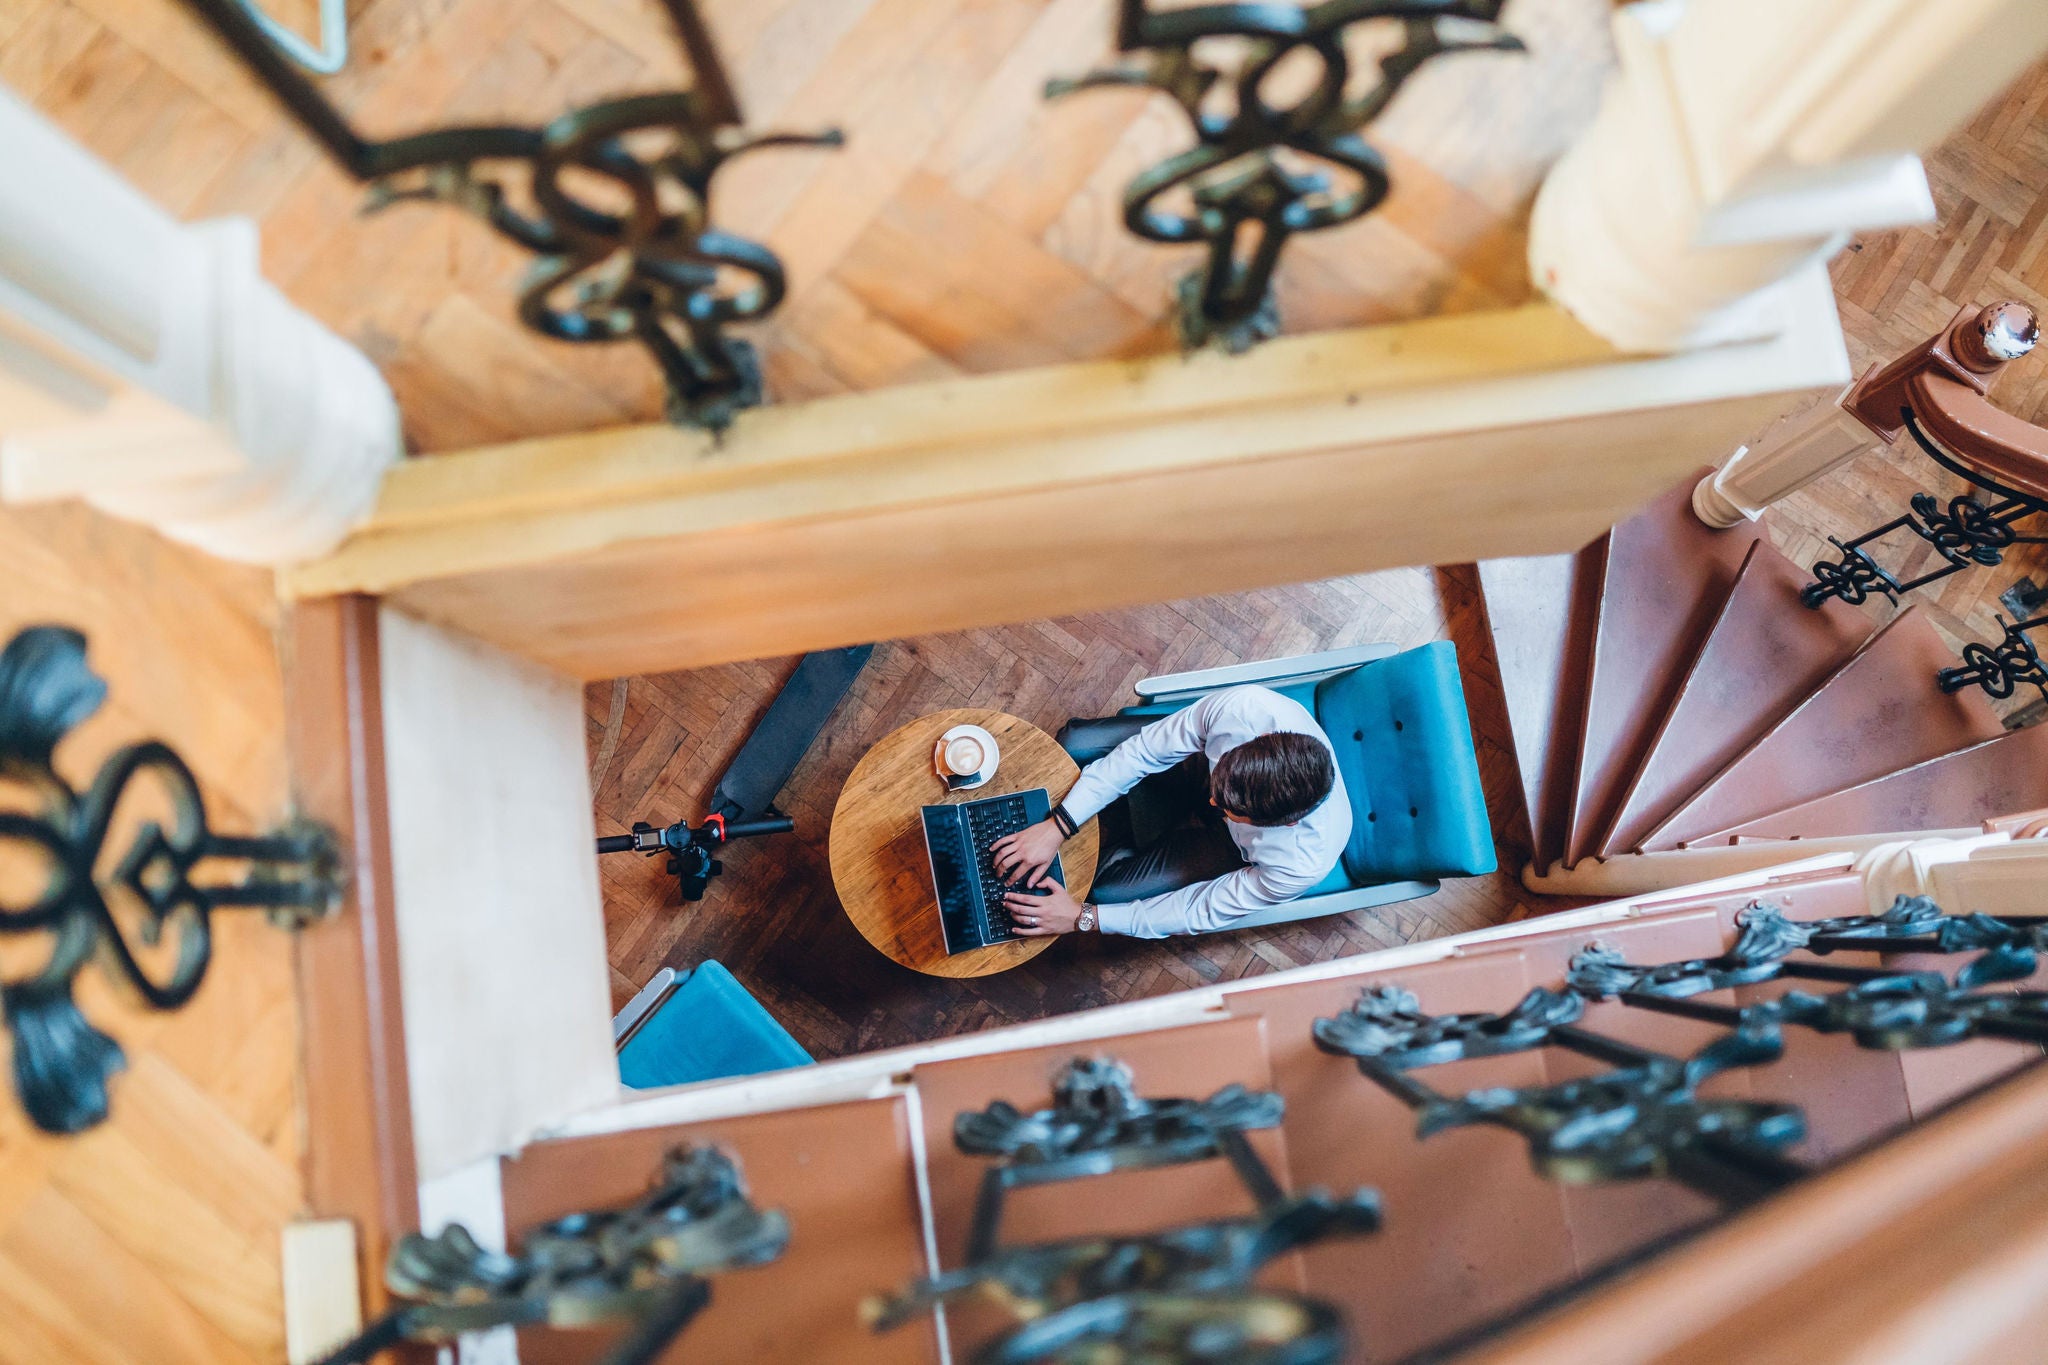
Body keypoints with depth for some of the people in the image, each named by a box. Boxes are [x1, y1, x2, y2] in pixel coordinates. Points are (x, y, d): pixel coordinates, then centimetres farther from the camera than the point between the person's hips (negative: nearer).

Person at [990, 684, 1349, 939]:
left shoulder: (1302, 864, -42)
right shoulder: (1245, 706, -41)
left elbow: (1202, 912, -26)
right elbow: (1143, 751, -26)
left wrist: (1083, 918, -25)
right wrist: (1057, 827, -29)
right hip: (1202, 763, 3)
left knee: (1105, 888, -11)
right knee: (1072, 743, -7)